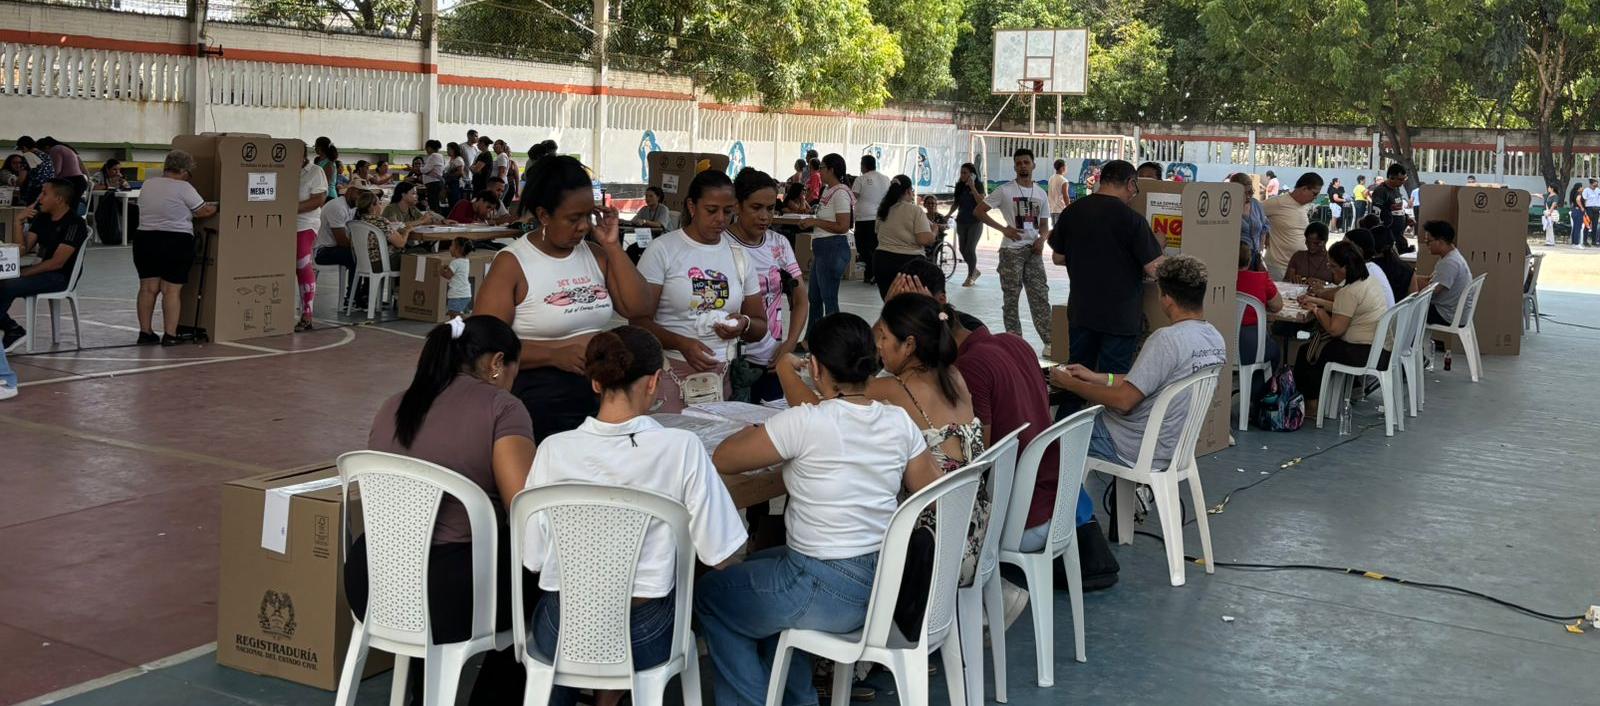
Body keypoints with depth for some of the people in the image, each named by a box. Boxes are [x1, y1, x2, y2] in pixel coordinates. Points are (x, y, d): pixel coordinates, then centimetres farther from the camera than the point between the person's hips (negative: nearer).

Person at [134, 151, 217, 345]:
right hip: (176, 243, -6)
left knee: (148, 288, 9)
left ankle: (145, 332, 11)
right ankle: (170, 335, -3)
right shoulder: (183, 188, -9)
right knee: (172, 290, -3)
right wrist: (218, 207, 15)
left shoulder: (147, 184, 10)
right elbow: (203, 211, -2)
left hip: (145, 240, 6)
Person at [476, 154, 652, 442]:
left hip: (601, 395, 5)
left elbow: (641, 309, 1)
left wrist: (613, 246, -2)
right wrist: (555, 354, -22)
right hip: (540, 405, -5)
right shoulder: (511, 264, -7)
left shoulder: (595, 254, 10)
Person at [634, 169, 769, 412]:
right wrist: (682, 343, -23)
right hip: (670, 373, -4)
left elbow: (760, 327, 16)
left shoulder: (738, 255, 12)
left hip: (723, 376, 4)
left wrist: (744, 325, -7)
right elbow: (639, 319, -8)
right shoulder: (663, 250, -2)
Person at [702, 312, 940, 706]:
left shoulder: (805, 423, -20)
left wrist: (752, 433, 11)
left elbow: (722, 460, -10)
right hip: (886, 582, 7)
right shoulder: (899, 422, -3)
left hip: (830, 594, -7)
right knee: (759, 567, 33)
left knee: (709, 596, 19)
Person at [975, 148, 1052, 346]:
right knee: (1011, 298, 2)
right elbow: (979, 211, -4)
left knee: (1041, 296, 2)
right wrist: (1003, 229, -11)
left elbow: (1043, 223, 17)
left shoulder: (1040, 193, 11)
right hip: (1012, 250, -4)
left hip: (1033, 250, 4)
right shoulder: (1005, 191, -4)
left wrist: (1041, 238, -6)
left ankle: (1049, 341, 6)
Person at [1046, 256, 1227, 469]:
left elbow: (1123, 401, -24)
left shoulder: (1168, 339, -26)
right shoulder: (1215, 338, 3)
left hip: (1140, 449, -9)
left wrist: (1070, 384, -11)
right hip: (1174, 443, 9)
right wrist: (1096, 377, 9)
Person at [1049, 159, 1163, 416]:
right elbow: (1154, 269, -15)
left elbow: (1059, 257, 10)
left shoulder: (1072, 212, -1)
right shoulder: (1131, 219, -16)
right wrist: (1132, 262, 5)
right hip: (1120, 317, -5)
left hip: (1080, 313, 5)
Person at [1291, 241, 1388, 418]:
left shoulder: (1349, 292, -22)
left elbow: (1335, 329, -20)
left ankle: (1311, 406, 18)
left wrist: (1317, 311, -3)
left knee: (1307, 352, 7)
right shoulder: (1372, 280, 9)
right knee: (1317, 340, 19)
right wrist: (1317, 301, 18)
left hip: (1363, 353, -10)